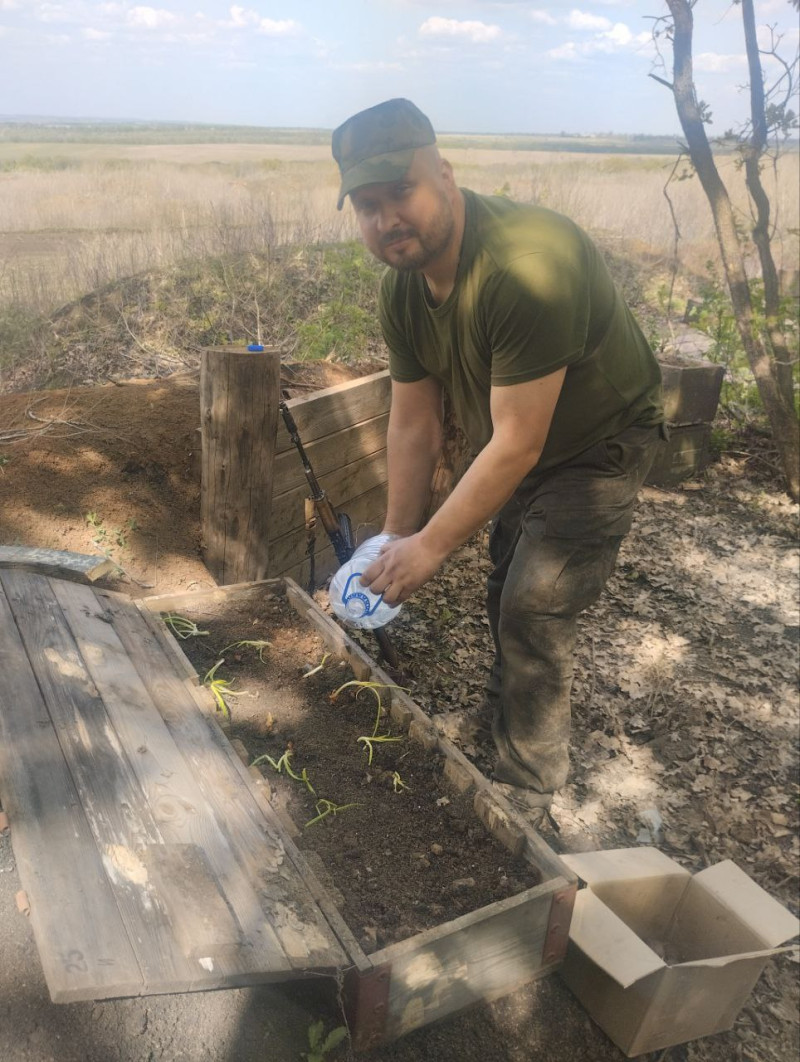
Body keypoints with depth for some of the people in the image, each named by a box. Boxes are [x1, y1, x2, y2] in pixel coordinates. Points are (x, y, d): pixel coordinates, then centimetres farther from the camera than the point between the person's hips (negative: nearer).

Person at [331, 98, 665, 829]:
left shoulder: (526, 266, -36)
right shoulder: (401, 289, -10)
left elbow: (518, 443, -34)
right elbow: (413, 425, -4)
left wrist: (431, 546, -28)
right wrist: (396, 543, -4)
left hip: (599, 446, -8)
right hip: (512, 441, 8)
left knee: (534, 612, -12)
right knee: (506, 599, 18)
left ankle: (526, 806, 7)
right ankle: (507, 736, 43)